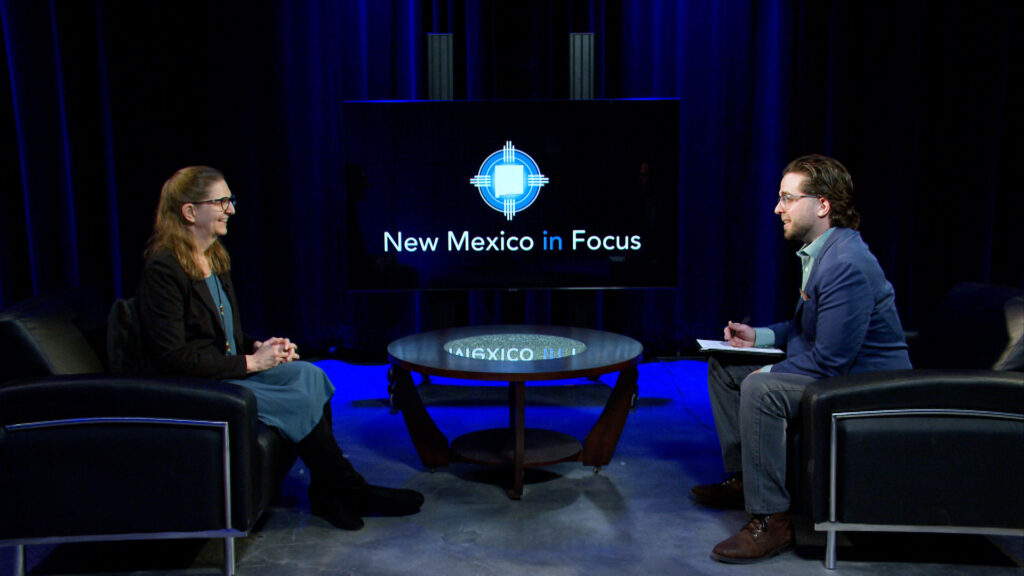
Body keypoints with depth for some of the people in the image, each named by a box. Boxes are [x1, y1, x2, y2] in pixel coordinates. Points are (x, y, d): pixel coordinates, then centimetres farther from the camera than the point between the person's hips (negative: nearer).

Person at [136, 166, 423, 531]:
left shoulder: (216, 259, 12)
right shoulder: (162, 269, -16)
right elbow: (173, 357, -20)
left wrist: (260, 347, -1)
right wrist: (250, 362, -18)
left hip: (227, 371, 8)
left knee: (310, 376, -17)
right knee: (300, 399, -21)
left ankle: (326, 493, -15)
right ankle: (350, 493, -4)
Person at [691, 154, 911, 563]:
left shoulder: (846, 264, -26)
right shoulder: (819, 252, 8)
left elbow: (829, 361, -27)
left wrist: (768, 373, -16)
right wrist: (758, 337, 6)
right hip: (830, 367, 11)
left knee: (761, 389, -33)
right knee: (723, 365, 12)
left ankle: (772, 519, -22)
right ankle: (743, 478, 18)